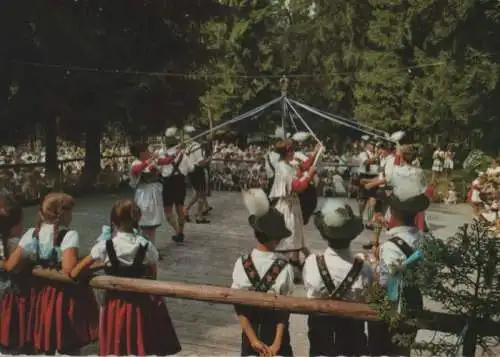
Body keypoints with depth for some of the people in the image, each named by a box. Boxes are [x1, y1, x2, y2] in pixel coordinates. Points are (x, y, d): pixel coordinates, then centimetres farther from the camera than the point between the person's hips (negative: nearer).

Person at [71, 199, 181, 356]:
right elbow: (152, 277, 1)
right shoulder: (146, 246, -9)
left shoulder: (105, 246, -11)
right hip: (141, 304, 1)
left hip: (115, 305, -1)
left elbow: (74, 274, -7)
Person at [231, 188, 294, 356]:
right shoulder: (284, 268, -20)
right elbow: (284, 309, -18)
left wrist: (253, 340, -11)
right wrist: (276, 343, -13)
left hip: (250, 328, 2)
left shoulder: (241, 264, -15)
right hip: (275, 329, -2)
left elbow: (239, 307, -14)